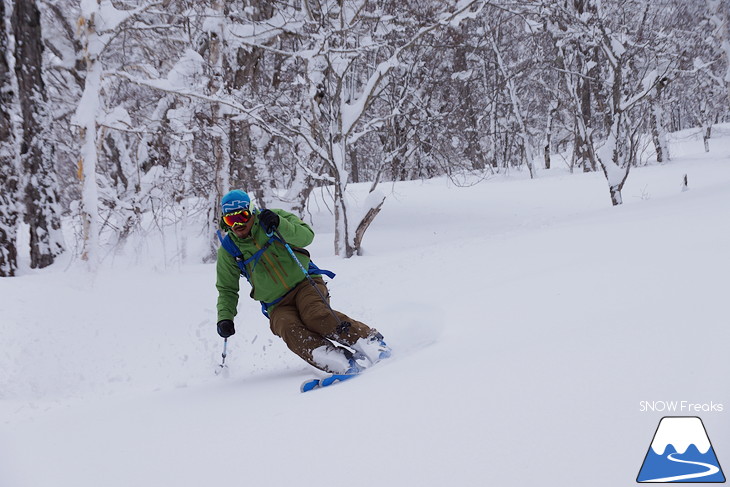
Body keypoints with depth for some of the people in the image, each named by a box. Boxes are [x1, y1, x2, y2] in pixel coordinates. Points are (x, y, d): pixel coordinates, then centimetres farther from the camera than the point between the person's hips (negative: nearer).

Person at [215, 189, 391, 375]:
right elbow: (227, 290, 15)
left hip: (305, 283, -2)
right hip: (278, 306, 2)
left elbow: (306, 236, -14)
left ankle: (371, 341, -34)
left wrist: (279, 224, -29)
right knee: (290, 331, -30)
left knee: (314, 315, -33)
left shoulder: (275, 217, -1)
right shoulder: (228, 251, 5)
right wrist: (225, 317, 0)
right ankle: (343, 363, -46)